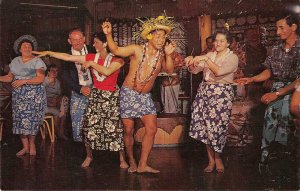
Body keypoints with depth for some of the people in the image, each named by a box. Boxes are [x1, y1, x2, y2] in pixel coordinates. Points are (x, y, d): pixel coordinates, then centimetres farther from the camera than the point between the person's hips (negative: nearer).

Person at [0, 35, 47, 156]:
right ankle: (25, 147, 11)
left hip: (33, 95, -5)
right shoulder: (15, 61, 13)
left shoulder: (37, 61, -3)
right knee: (20, 119, 2)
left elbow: (40, 79, -13)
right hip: (18, 95, 5)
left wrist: (24, 81, -20)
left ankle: (32, 144, 12)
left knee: (32, 119, -6)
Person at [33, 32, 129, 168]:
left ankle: (122, 159, 7)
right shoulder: (91, 57, 5)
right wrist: (48, 53, 3)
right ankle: (89, 156, 20)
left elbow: (107, 71, -26)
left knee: (115, 128, -6)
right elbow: (68, 57, 4)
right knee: (89, 125, 1)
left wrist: (92, 63, -16)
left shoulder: (117, 59, -7)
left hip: (112, 97, -4)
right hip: (95, 95, 4)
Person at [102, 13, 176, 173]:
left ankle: (142, 165, 4)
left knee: (152, 129, -5)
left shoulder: (162, 55, 2)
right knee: (128, 130, 2)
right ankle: (131, 162, 22)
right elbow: (115, 50, -9)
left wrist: (168, 55, -25)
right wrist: (108, 34, -23)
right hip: (128, 94, -4)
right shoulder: (137, 50, -8)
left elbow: (169, 70, -11)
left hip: (145, 96, 4)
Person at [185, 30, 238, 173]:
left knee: (216, 126, -5)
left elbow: (219, 71, -17)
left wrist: (206, 59, -20)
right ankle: (211, 160, 14)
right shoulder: (209, 55, 15)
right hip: (204, 91, 5)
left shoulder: (233, 57, -1)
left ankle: (217, 158, 18)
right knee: (205, 126, 2)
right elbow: (195, 70, 6)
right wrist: (191, 62, -14)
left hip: (222, 94, -5)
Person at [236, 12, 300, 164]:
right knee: (269, 126, 2)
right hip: (276, 91, 5)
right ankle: (264, 160, 10)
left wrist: (277, 93, -18)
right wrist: (251, 79, 2)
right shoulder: (276, 49, 11)